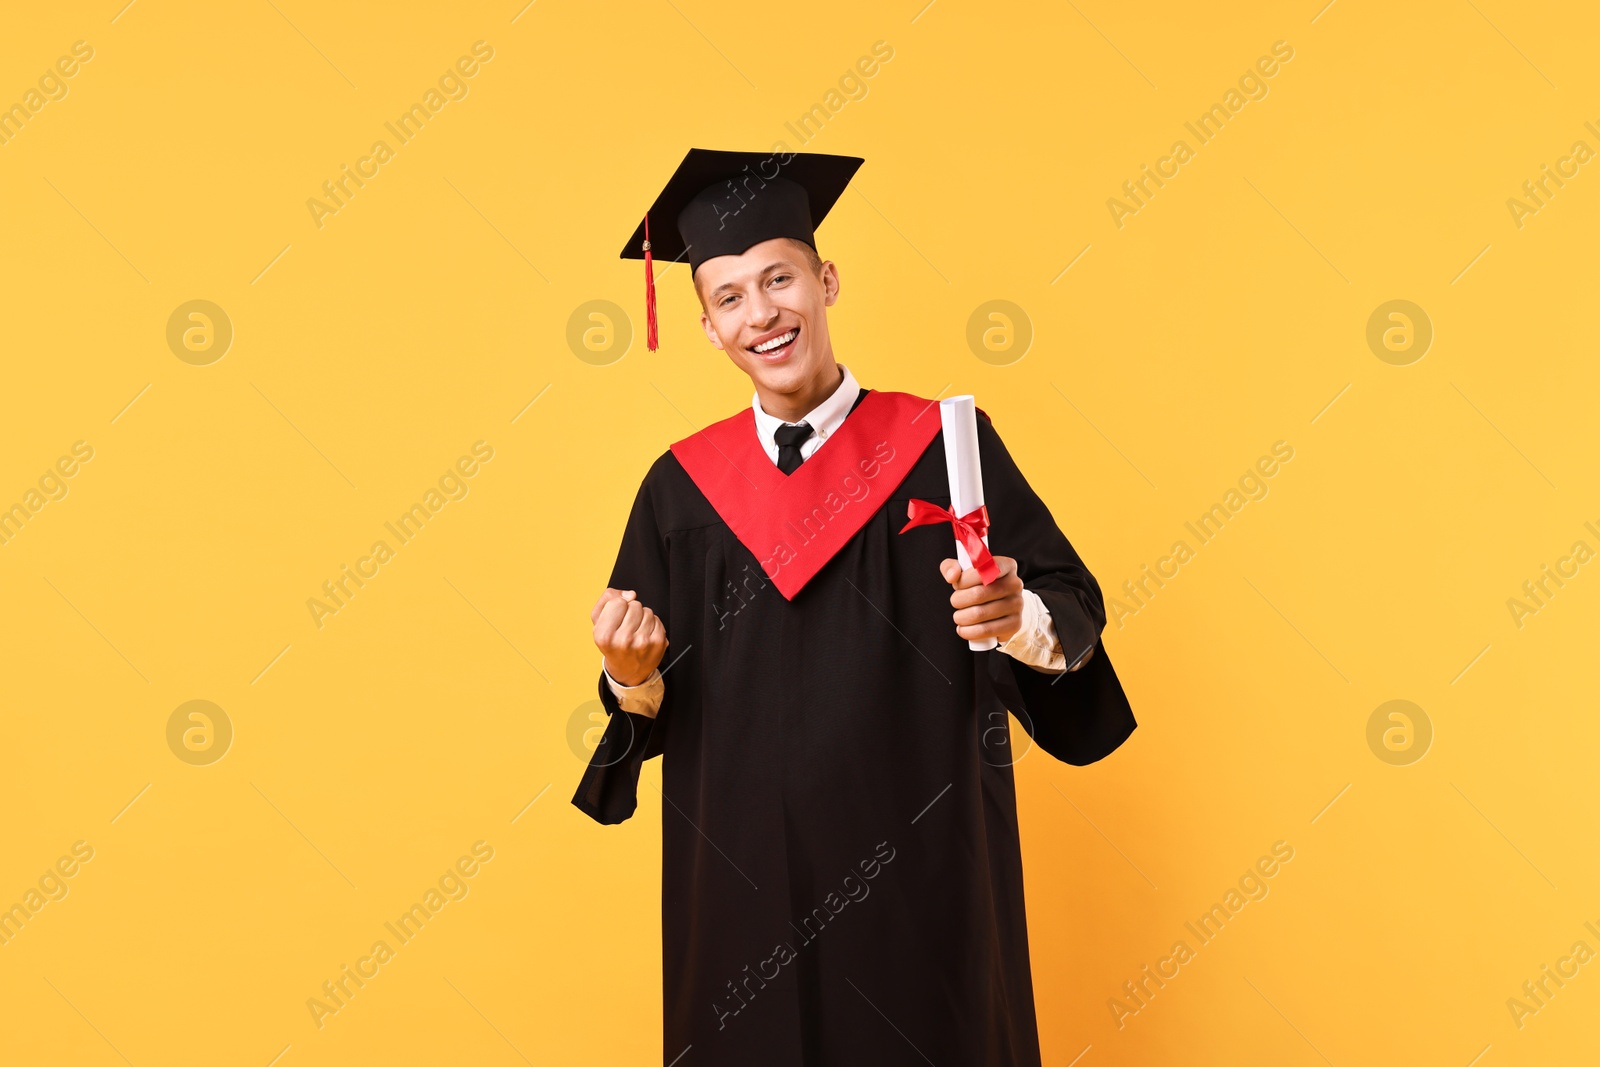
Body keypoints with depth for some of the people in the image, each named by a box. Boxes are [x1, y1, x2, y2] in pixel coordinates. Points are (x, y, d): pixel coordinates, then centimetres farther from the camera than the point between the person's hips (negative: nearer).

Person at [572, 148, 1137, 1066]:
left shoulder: (942, 446, -6)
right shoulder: (684, 486, 2)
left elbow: (1077, 619, -8)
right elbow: (652, 706, 5)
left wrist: (1022, 619, -28)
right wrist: (635, 675, -15)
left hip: (922, 873, -2)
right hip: (744, 880, 3)